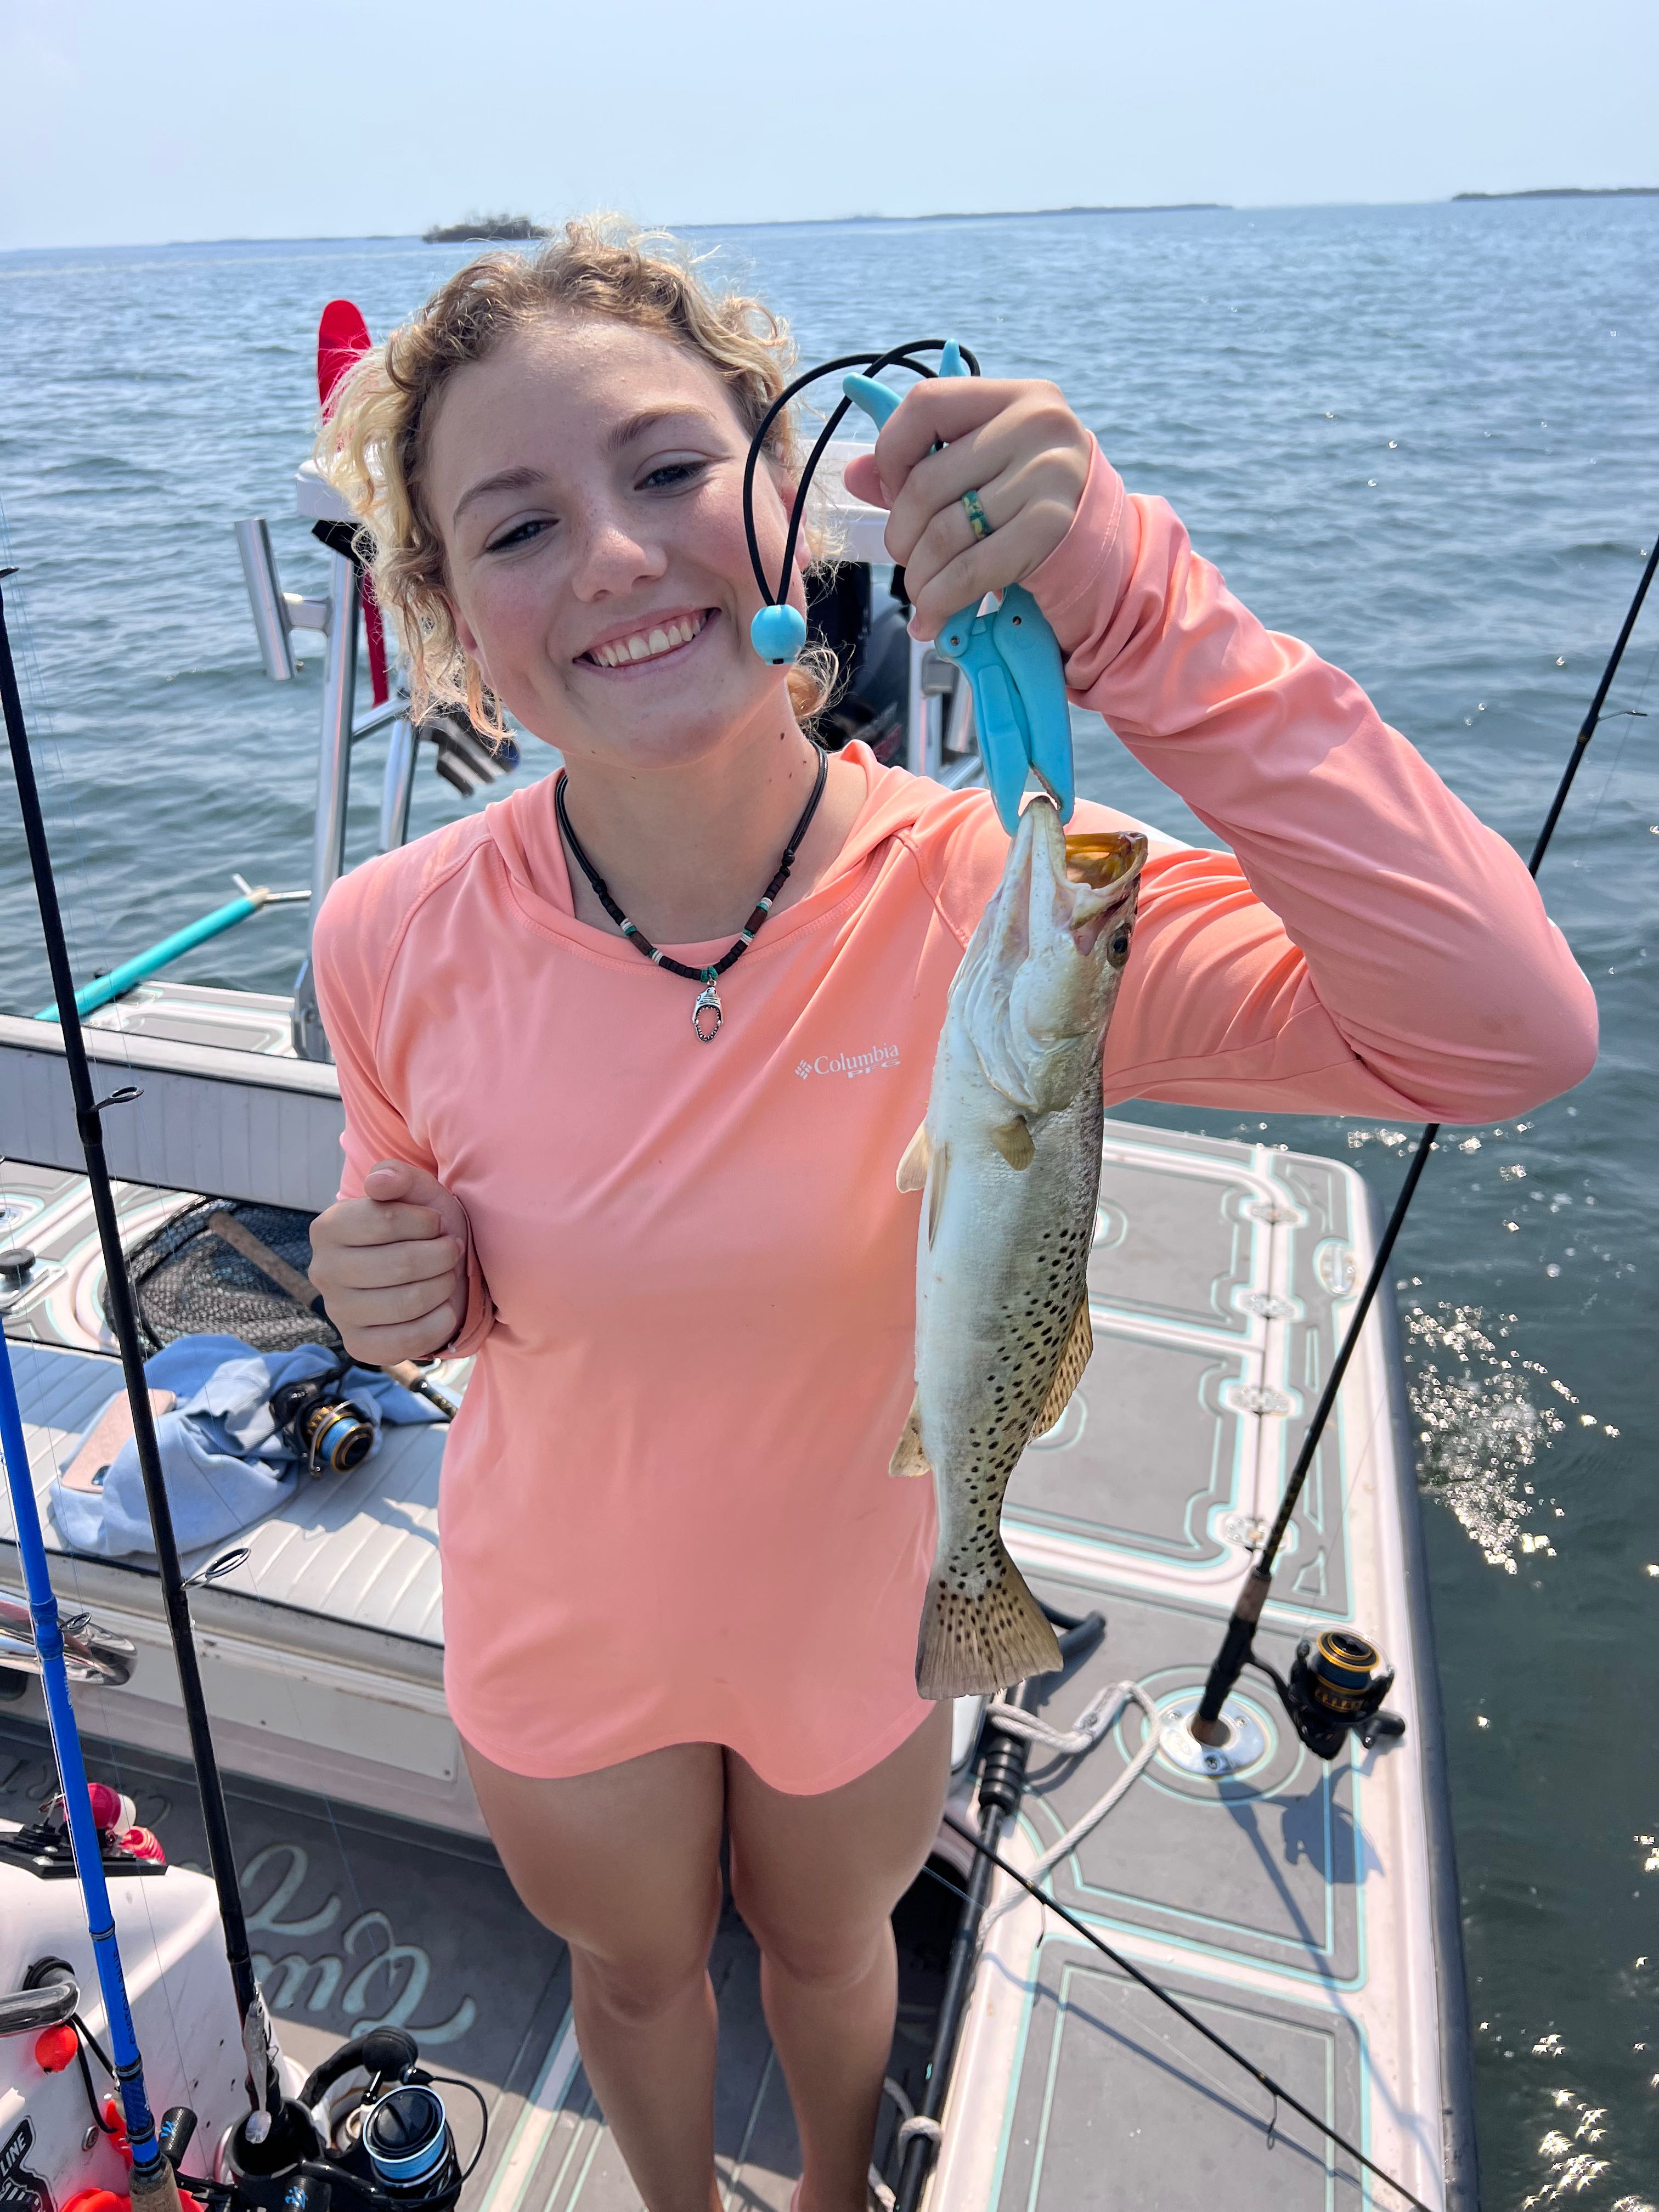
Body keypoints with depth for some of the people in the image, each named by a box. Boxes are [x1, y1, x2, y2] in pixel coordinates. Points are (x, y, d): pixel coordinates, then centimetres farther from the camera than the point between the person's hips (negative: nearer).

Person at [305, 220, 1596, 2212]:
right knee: (634, 1972, 33)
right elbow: (447, 1272, -3)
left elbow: (1511, 1036, -40)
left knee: (829, 1950, 33)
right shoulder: (397, 943, -22)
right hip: (560, 1638, 1)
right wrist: (400, 1294, -26)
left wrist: (1136, 613, -44)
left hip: (858, 1631, 0)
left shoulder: (993, 889, -29)